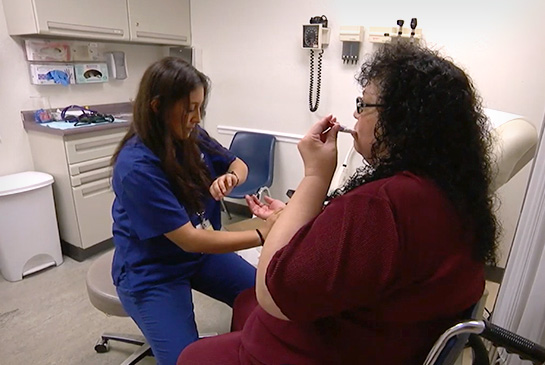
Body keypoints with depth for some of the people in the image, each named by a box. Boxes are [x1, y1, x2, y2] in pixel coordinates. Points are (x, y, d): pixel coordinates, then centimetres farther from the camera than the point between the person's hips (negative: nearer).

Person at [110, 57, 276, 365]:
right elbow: (190, 240, -28)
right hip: (151, 271, -5)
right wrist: (264, 235, -30)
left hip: (202, 252, 6)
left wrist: (230, 177, -21)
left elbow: (239, 165, 4)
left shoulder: (191, 136, -9)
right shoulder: (136, 167, -28)